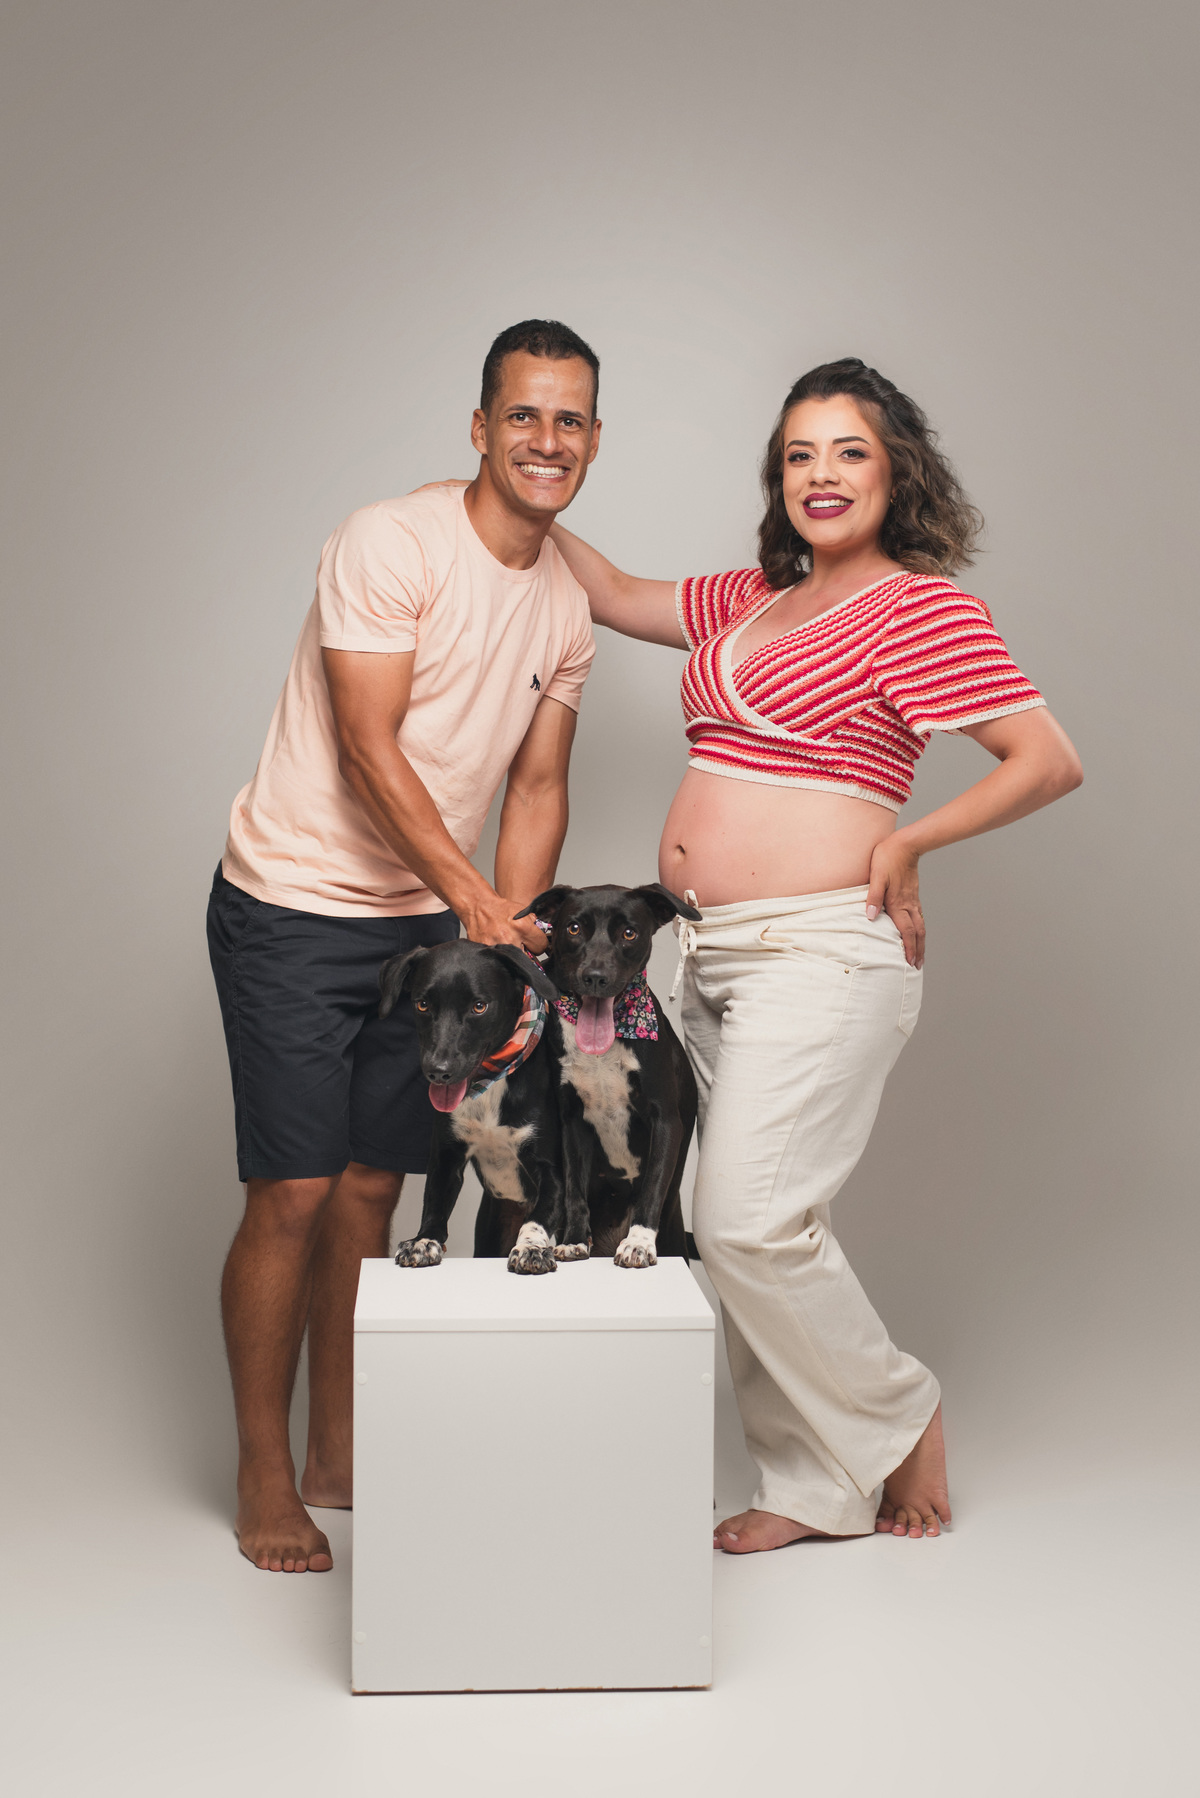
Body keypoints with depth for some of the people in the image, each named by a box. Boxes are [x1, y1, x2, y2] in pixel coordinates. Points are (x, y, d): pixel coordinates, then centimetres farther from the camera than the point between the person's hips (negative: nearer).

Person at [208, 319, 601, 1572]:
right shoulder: (390, 544, -16)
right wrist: (472, 896, -28)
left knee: (373, 1185, 10)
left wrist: (508, 938, -5)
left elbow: (537, 786, 9)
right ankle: (263, 1474, 13)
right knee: (291, 1194, -4)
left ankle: (336, 1453, 25)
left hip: (427, 921, 6)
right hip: (293, 908, -6)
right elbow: (368, 747, -21)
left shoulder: (566, 607, 7)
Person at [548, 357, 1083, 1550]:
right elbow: (616, 597, 29)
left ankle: (897, 1423, 12)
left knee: (748, 1221, -12)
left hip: (819, 951, -8)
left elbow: (1049, 760, -11)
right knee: (757, 1228, 8)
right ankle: (817, 1487, 19)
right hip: (712, 957, 8)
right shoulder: (754, 602, 16)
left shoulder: (918, 606, -7)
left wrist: (905, 839, -13)